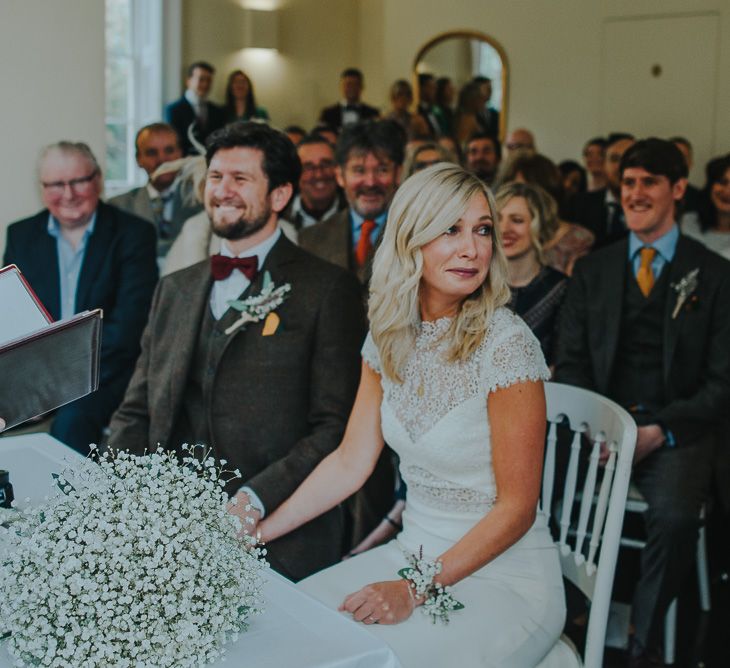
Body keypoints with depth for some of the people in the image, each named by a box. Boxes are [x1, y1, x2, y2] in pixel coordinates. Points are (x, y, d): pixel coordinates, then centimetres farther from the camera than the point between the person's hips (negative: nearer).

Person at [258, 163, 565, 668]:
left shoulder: (506, 343, -19)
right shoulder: (390, 337, 1)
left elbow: (517, 507, -16)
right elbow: (350, 462, 4)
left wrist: (416, 591, -20)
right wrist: (258, 532, -3)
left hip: (504, 576, -5)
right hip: (414, 552, 6)